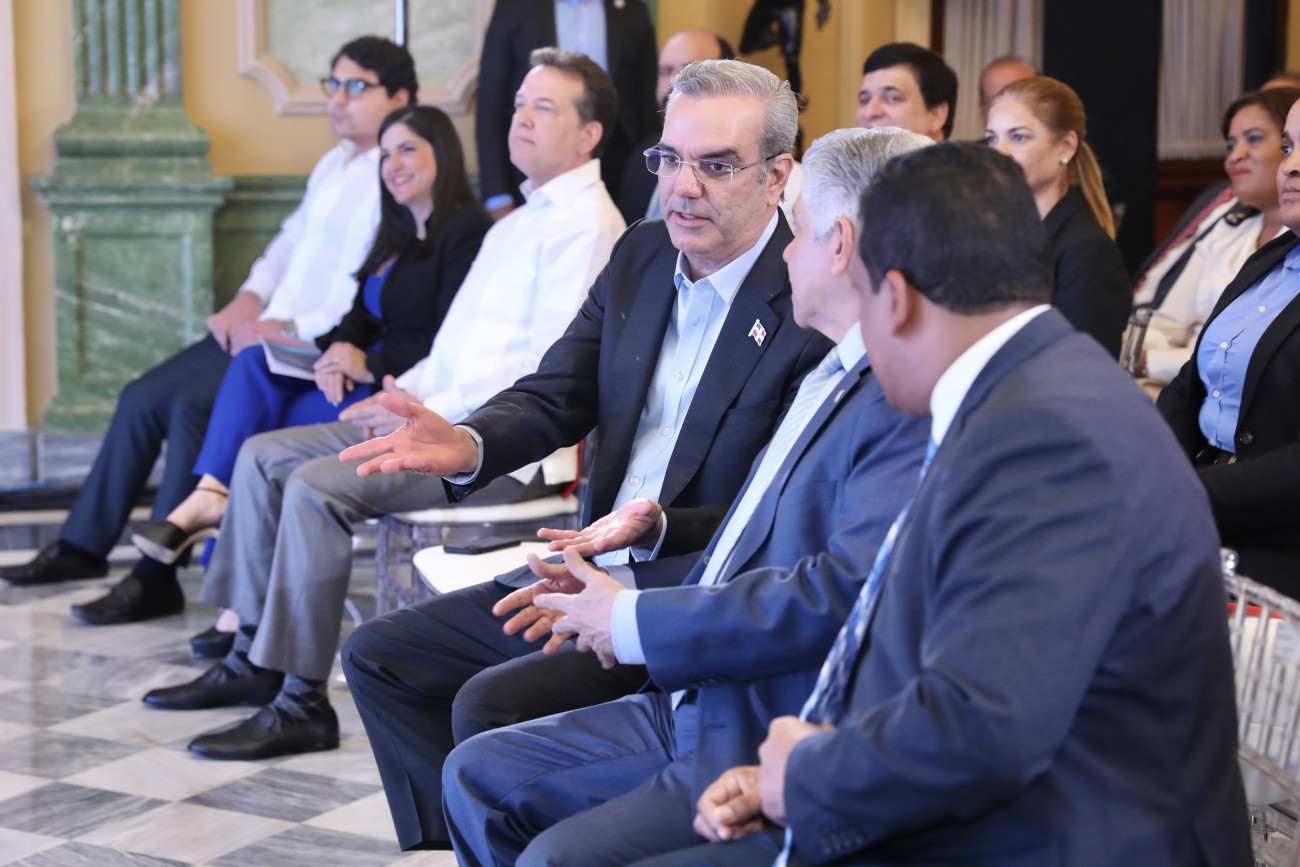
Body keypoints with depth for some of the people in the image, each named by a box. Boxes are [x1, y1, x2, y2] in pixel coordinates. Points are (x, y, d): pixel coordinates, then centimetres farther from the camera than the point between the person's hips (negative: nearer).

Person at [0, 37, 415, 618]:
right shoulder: (335, 163, 18)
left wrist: (286, 330, -22)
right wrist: (248, 299, 8)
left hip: (314, 348, -10)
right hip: (263, 329, 10)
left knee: (193, 407, -26)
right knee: (143, 398, 5)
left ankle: (156, 579, -18)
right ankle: (82, 545, 17)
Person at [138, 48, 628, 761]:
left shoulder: (585, 225, -11)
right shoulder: (524, 219, 22)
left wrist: (427, 412, -17)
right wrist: (403, 394, 7)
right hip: (448, 416, 10)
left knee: (318, 487, -25)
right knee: (263, 455, 5)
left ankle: (302, 703, -18)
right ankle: (253, 658, 9)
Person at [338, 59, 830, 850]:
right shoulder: (642, 256, 8)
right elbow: (556, 395, 6)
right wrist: (468, 446, -15)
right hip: (586, 576, 8)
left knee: (499, 702, -26)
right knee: (378, 655, 7)